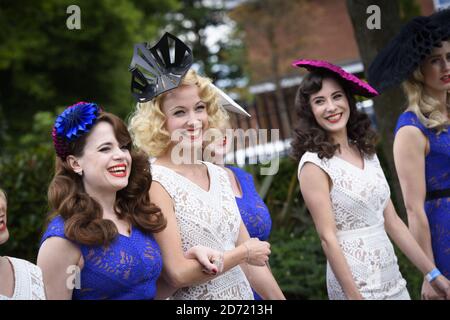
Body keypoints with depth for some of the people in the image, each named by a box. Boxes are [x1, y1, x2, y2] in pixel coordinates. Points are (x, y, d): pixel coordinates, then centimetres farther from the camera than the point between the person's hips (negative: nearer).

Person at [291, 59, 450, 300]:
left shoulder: (367, 152, 6)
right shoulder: (314, 164, -13)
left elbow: (392, 221, 8)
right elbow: (328, 238, -15)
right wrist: (354, 296, -17)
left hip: (392, 280, 6)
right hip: (356, 284, -6)